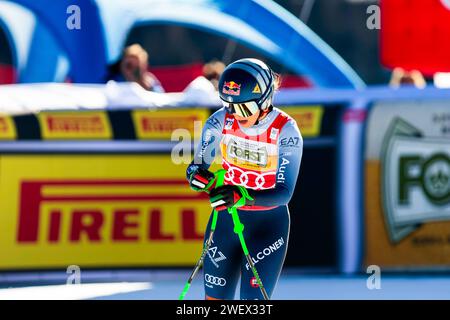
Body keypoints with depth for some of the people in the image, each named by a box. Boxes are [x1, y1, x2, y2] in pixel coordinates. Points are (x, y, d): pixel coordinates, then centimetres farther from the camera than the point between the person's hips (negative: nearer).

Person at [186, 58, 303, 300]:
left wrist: (243, 196, -40)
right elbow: (199, 163, -2)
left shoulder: (286, 131, -19)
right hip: (225, 219, 4)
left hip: (268, 224, -3)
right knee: (215, 297, 4)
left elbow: (284, 192, -23)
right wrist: (197, 175, -27)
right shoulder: (221, 121, -10)